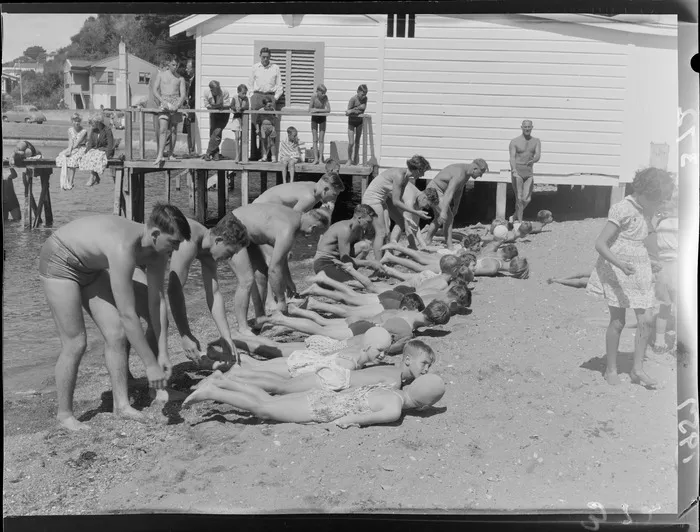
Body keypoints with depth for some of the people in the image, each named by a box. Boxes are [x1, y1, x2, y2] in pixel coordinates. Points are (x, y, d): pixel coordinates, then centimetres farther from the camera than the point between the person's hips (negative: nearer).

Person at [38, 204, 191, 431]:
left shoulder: (157, 252, -15)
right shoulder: (124, 249, -41)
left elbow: (157, 301, -6)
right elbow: (128, 315, -40)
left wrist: (163, 353, -8)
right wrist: (150, 365, -34)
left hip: (90, 266, 8)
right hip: (59, 259, -8)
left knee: (116, 335, 0)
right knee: (75, 344, -7)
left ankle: (121, 404, 10)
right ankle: (64, 414, 10)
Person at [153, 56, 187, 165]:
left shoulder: (180, 78, 12)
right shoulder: (161, 75, 10)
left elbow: (183, 95, 5)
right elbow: (155, 90, 4)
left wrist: (177, 105, -14)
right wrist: (163, 101, -12)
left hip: (176, 103, 1)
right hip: (164, 102, -1)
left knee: (174, 129, -2)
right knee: (163, 129, -13)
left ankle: (171, 154, 7)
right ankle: (160, 156, -20)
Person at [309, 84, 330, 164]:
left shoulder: (325, 97, -17)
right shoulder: (313, 97, -19)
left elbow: (328, 110, -22)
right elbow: (310, 110, -21)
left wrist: (317, 110, -27)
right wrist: (322, 110, -28)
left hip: (322, 118, 0)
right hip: (314, 118, 0)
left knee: (321, 140, 0)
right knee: (315, 140, 0)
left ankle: (320, 159, 0)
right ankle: (316, 158, 1)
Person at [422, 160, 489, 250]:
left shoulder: (467, 172, 2)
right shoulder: (460, 174, -29)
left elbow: (459, 190, 14)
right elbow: (449, 193, -37)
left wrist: (456, 207, 19)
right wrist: (443, 211, -41)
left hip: (440, 191, 11)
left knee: (440, 219, 21)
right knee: (448, 217, -16)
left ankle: (427, 241, 31)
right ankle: (449, 247, -15)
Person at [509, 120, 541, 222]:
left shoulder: (536, 141, 9)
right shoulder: (514, 142, -1)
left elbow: (538, 155, -7)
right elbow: (512, 157, -14)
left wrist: (533, 160, -32)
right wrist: (514, 170, -33)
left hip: (529, 173, 3)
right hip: (517, 172, -3)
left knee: (527, 199, 1)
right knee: (519, 198, -9)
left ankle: (515, 216, 25)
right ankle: (520, 221, -4)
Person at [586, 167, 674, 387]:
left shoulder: (645, 210, 7)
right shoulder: (622, 209, -17)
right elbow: (600, 244, -21)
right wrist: (620, 264, -32)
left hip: (639, 270, 7)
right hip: (617, 269, -7)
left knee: (646, 320, 1)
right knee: (618, 321, 0)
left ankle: (637, 368, 11)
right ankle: (611, 369, 15)